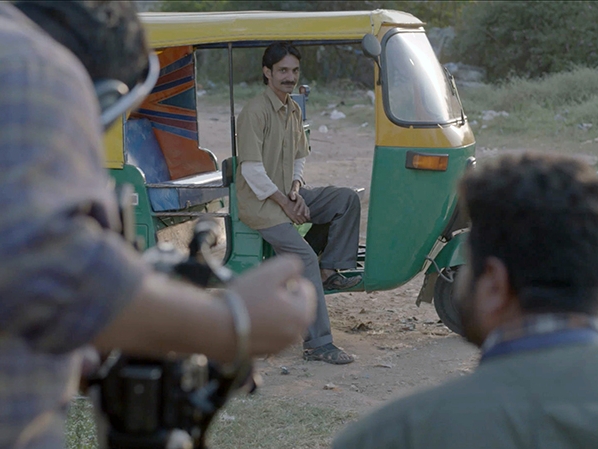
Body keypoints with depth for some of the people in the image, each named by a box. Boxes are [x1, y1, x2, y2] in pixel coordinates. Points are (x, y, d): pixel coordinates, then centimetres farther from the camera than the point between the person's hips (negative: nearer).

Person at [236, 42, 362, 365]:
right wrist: (283, 202, -17)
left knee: (347, 199, -8)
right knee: (304, 257, -23)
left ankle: (330, 270, -6)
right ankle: (318, 344, -23)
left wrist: (296, 190, 0)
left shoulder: (293, 110, 11)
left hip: (287, 195, 8)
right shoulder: (255, 112, -16)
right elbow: (252, 170, -19)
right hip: (260, 203, -8)